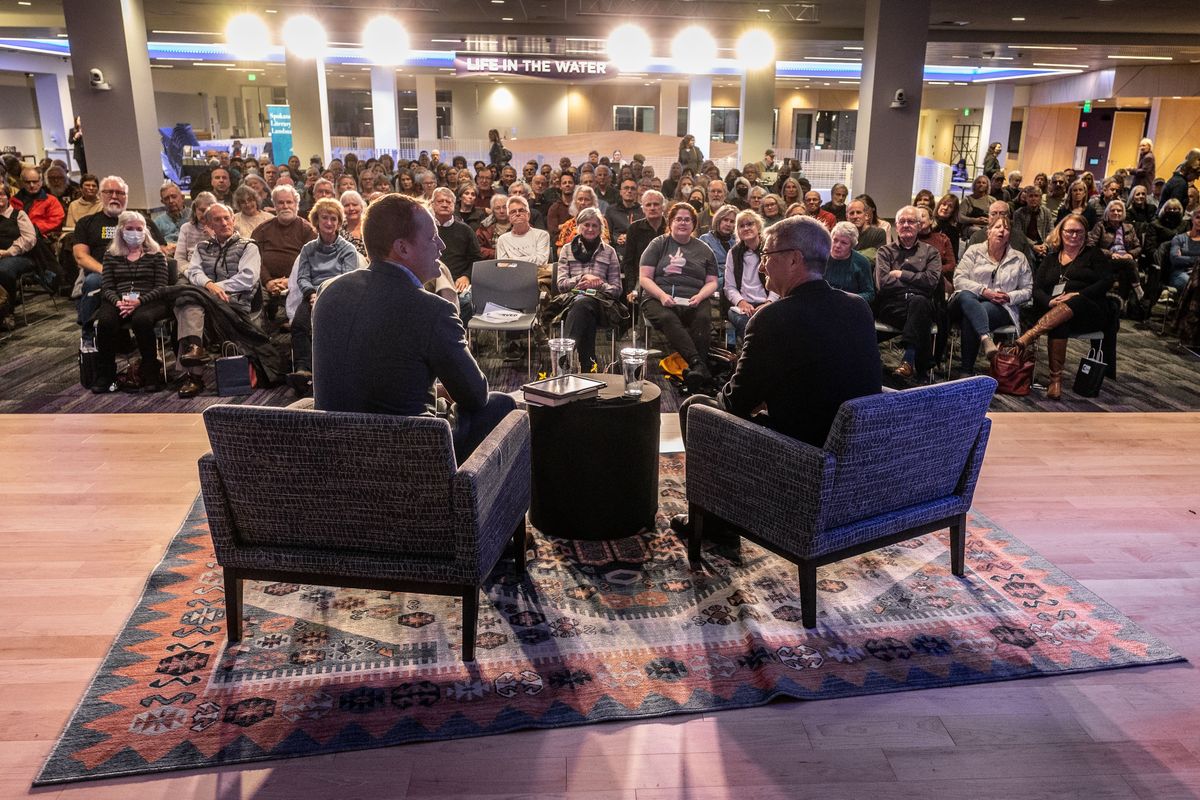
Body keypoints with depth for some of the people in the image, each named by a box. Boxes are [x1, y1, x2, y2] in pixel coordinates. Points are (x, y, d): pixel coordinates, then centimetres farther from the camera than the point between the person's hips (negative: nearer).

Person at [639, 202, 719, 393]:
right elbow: (644, 278, 7)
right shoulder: (658, 245, 15)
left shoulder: (703, 250, 22)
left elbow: (712, 282, 17)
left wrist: (699, 296, -6)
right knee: (668, 319, -36)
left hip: (693, 302, 2)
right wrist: (662, 295, -12)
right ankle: (699, 365, -53)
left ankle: (694, 373, -44)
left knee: (703, 318, -33)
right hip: (659, 299, -2)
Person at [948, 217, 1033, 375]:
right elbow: (959, 279, 0)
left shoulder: (1019, 258, 15)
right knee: (965, 296, -38)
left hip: (1002, 308, 0)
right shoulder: (974, 251, 12)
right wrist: (984, 291, -12)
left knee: (970, 319, -34)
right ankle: (986, 339, -57)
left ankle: (967, 372, -33)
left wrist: (1010, 297, -7)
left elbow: (1028, 290, 14)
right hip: (968, 302, 0)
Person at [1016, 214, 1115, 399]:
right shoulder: (1050, 258, 24)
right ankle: (1055, 379, -43)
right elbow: (1036, 288, 9)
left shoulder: (1094, 255, 17)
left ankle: (1027, 339, -56)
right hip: (1053, 311, 2)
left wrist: (1078, 295, -16)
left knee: (1072, 303, -39)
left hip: (1089, 311, -1)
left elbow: (1106, 282, 0)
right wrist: (1049, 301, -14)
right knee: (1058, 324, -37)